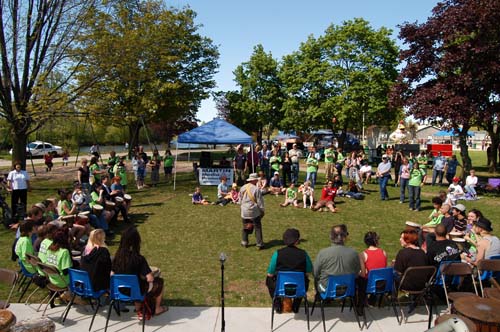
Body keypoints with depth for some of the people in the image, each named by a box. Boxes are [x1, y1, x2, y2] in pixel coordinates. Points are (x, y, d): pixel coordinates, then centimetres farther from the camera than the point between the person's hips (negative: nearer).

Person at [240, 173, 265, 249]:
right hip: (254, 212, -5)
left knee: (245, 227, 18)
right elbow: (260, 202, -11)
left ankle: (244, 242, 24)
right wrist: (263, 211, 1)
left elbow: (240, 200, 12)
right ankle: (259, 244, 8)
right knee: (258, 228, 5)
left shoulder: (242, 188, 3)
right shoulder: (256, 189, -15)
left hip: (244, 211, 5)